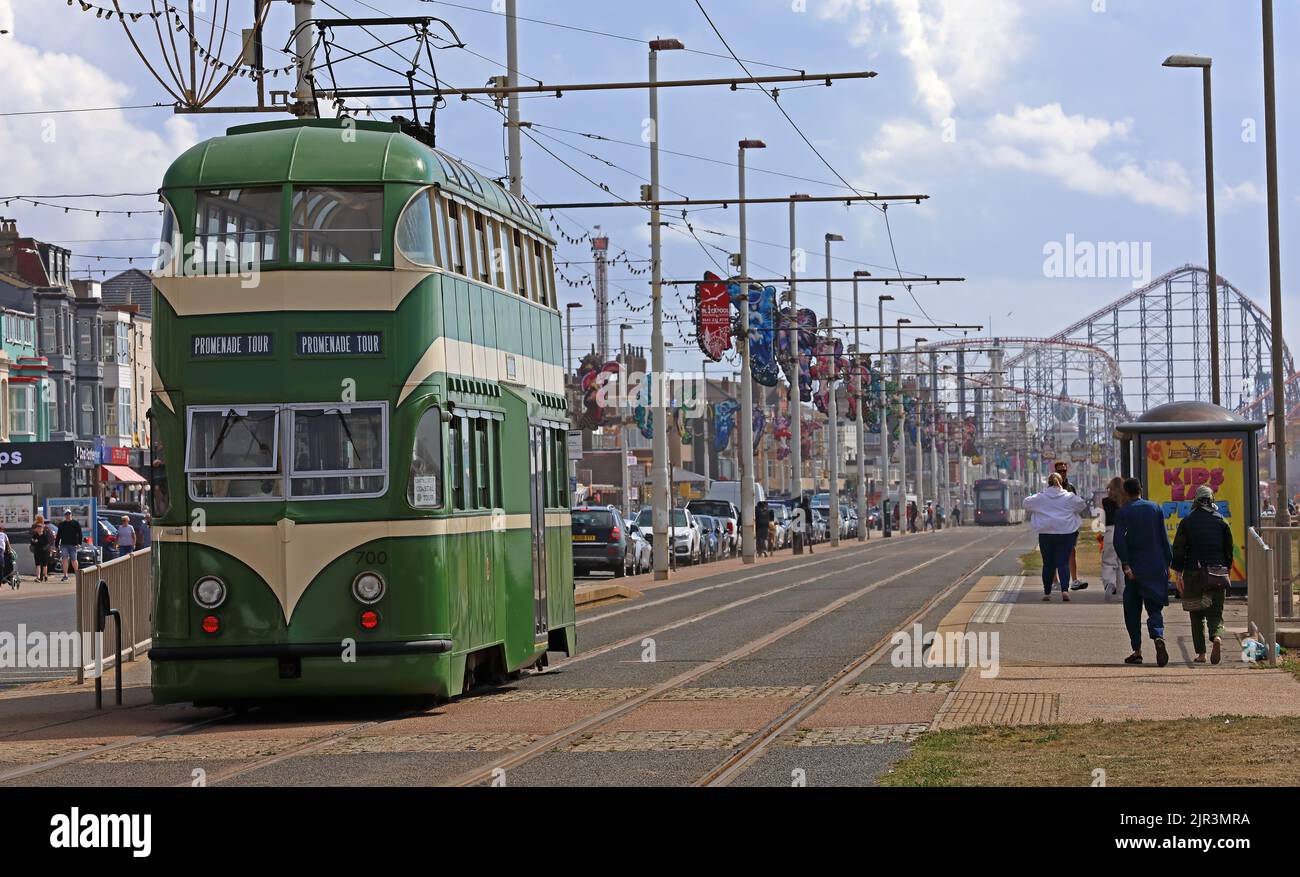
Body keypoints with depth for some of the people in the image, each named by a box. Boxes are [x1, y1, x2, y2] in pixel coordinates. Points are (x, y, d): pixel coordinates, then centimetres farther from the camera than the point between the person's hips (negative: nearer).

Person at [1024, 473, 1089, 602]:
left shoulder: (1040, 498, 0)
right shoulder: (1069, 497, 0)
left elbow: (1026, 503, 10)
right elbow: (1081, 504, 13)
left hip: (1046, 534, 1)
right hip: (1066, 533, 0)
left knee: (1048, 563, 10)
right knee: (1063, 563, -1)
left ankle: (1047, 592, 15)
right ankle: (1064, 589, -18)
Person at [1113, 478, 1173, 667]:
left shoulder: (1123, 513, -2)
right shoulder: (1155, 508, 5)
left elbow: (1119, 540, -14)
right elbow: (1164, 538, 4)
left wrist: (1125, 564, -15)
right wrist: (1168, 564, 8)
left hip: (1134, 568, -2)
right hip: (1156, 567, 2)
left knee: (1132, 610, 9)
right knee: (1155, 608, 4)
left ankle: (1137, 651, 7)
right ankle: (1158, 637, -24)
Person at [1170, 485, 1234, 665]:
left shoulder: (1187, 522, 0)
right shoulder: (1221, 522, 4)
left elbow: (1179, 549, -3)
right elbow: (1229, 550, 8)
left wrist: (1178, 575, -1)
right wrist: (1225, 570, 19)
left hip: (1194, 573, -1)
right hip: (1217, 573, 1)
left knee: (1197, 615, 10)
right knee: (1215, 613, 4)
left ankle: (1201, 653, 6)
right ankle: (1217, 637, -26)